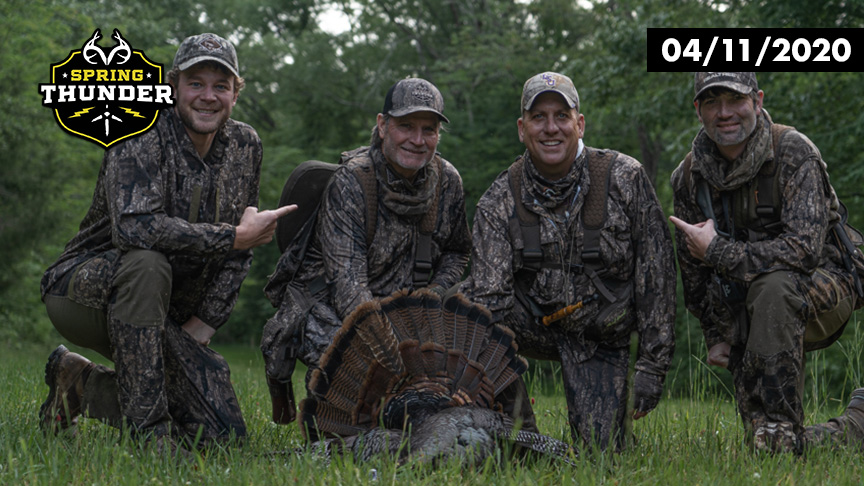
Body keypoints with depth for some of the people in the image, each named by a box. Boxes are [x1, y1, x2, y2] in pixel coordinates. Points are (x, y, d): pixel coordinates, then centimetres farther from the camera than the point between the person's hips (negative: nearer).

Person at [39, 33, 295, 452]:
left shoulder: (245, 146, 3)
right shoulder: (142, 137, -17)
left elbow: (238, 255, 9)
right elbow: (133, 226, -35)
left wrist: (204, 324, -2)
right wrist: (234, 236, -29)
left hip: (163, 315, 6)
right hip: (83, 289, -6)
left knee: (223, 434, -8)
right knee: (148, 264, -39)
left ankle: (84, 384, 12)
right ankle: (145, 426, -29)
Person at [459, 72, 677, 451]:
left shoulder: (625, 180, -12)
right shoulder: (499, 202, -11)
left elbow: (656, 277, -8)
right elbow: (490, 295, -19)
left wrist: (652, 366, -11)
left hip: (599, 340, 0)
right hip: (531, 326, 0)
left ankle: (607, 416, 27)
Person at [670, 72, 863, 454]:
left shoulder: (794, 152, -18)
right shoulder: (689, 177, -1)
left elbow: (805, 249, -29)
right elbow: (693, 269, 11)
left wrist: (717, 250, -23)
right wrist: (715, 334, 7)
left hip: (822, 292, -5)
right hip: (746, 302, 5)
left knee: (774, 285, -38)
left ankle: (781, 431, -34)